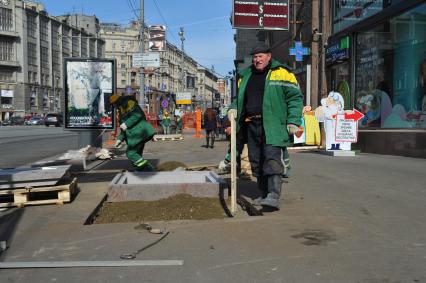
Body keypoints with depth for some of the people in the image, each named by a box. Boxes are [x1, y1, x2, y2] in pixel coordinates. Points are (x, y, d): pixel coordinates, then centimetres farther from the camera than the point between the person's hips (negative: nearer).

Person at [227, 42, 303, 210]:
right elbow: (239, 97, 30)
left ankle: (274, 197, -16)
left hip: (273, 126, -6)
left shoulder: (281, 73, 0)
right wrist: (234, 108, 9)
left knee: (272, 160, -15)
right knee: (256, 162, 9)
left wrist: (293, 121, -12)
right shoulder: (246, 76, 19)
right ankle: (264, 194, 21)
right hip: (252, 126, 7)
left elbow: (295, 97, -4)